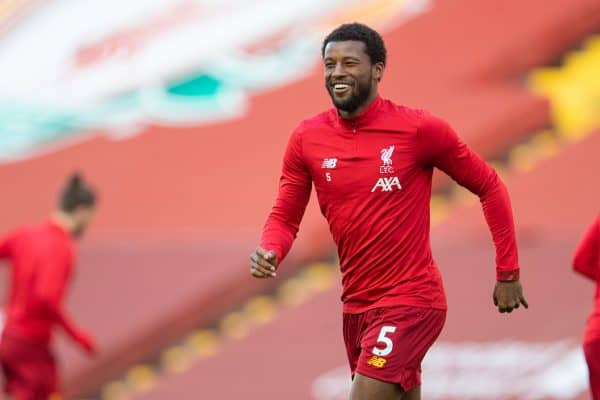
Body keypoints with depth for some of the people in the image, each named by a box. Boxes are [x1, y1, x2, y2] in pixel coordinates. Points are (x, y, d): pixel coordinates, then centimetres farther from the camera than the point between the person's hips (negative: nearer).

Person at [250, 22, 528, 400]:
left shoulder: (419, 129, -10)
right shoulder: (307, 138, 1)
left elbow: (489, 186, -1)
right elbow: (285, 217, 8)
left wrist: (508, 274, -1)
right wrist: (269, 252, -16)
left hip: (411, 301, -6)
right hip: (356, 304, 6)